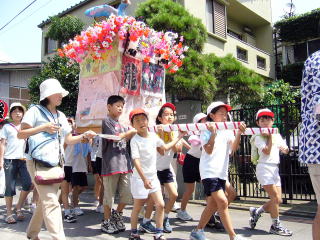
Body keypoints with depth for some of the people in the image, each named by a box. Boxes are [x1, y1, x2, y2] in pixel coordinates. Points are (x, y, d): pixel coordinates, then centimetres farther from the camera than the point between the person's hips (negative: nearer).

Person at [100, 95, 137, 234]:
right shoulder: (107, 121, -1)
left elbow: (125, 140, 16)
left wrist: (133, 134, 0)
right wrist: (132, 131, -4)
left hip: (124, 163, 6)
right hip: (111, 164, -6)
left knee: (128, 194, 5)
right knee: (109, 195, 4)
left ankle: (116, 215, 27)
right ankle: (106, 222, 20)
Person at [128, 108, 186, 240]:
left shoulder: (153, 136, 3)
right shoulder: (135, 140, -16)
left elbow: (164, 147, 20)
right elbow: (136, 161, -22)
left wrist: (179, 137, 23)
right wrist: (144, 179, -27)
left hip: (153, 176, 6)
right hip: (139, 178, -5)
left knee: (160, 205, 3)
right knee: (137, 207, 8)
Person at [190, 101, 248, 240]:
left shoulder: (227, 131, 10)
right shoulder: (206, 130, -4)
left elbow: (233, 148, -5)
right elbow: (209, 150, -15)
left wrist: (239, 133, -18)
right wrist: (213, 133, -21)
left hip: (222, 172, 7)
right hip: (209, 171, -7)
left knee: (213, 205, 10)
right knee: (222, 202, -16)